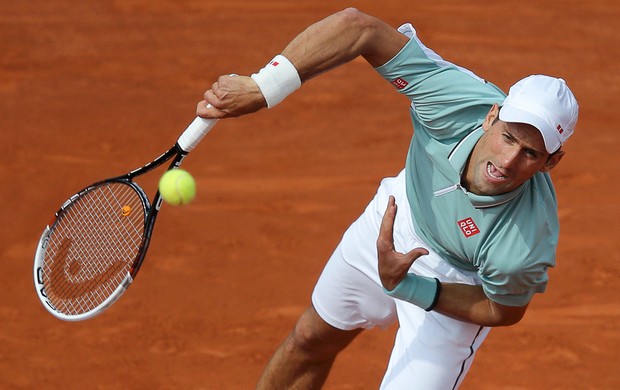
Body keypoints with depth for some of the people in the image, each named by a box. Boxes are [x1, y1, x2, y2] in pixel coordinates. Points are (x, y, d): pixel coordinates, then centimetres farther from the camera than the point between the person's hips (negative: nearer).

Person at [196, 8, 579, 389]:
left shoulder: (524, 244, -43)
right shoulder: (460, 100, -40)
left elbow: (506, 310, -21)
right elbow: (359, 26, -37)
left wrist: (407, 287, -30)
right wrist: (260, 88, -44)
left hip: (453, 288, -4)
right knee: (310, 342, 24)